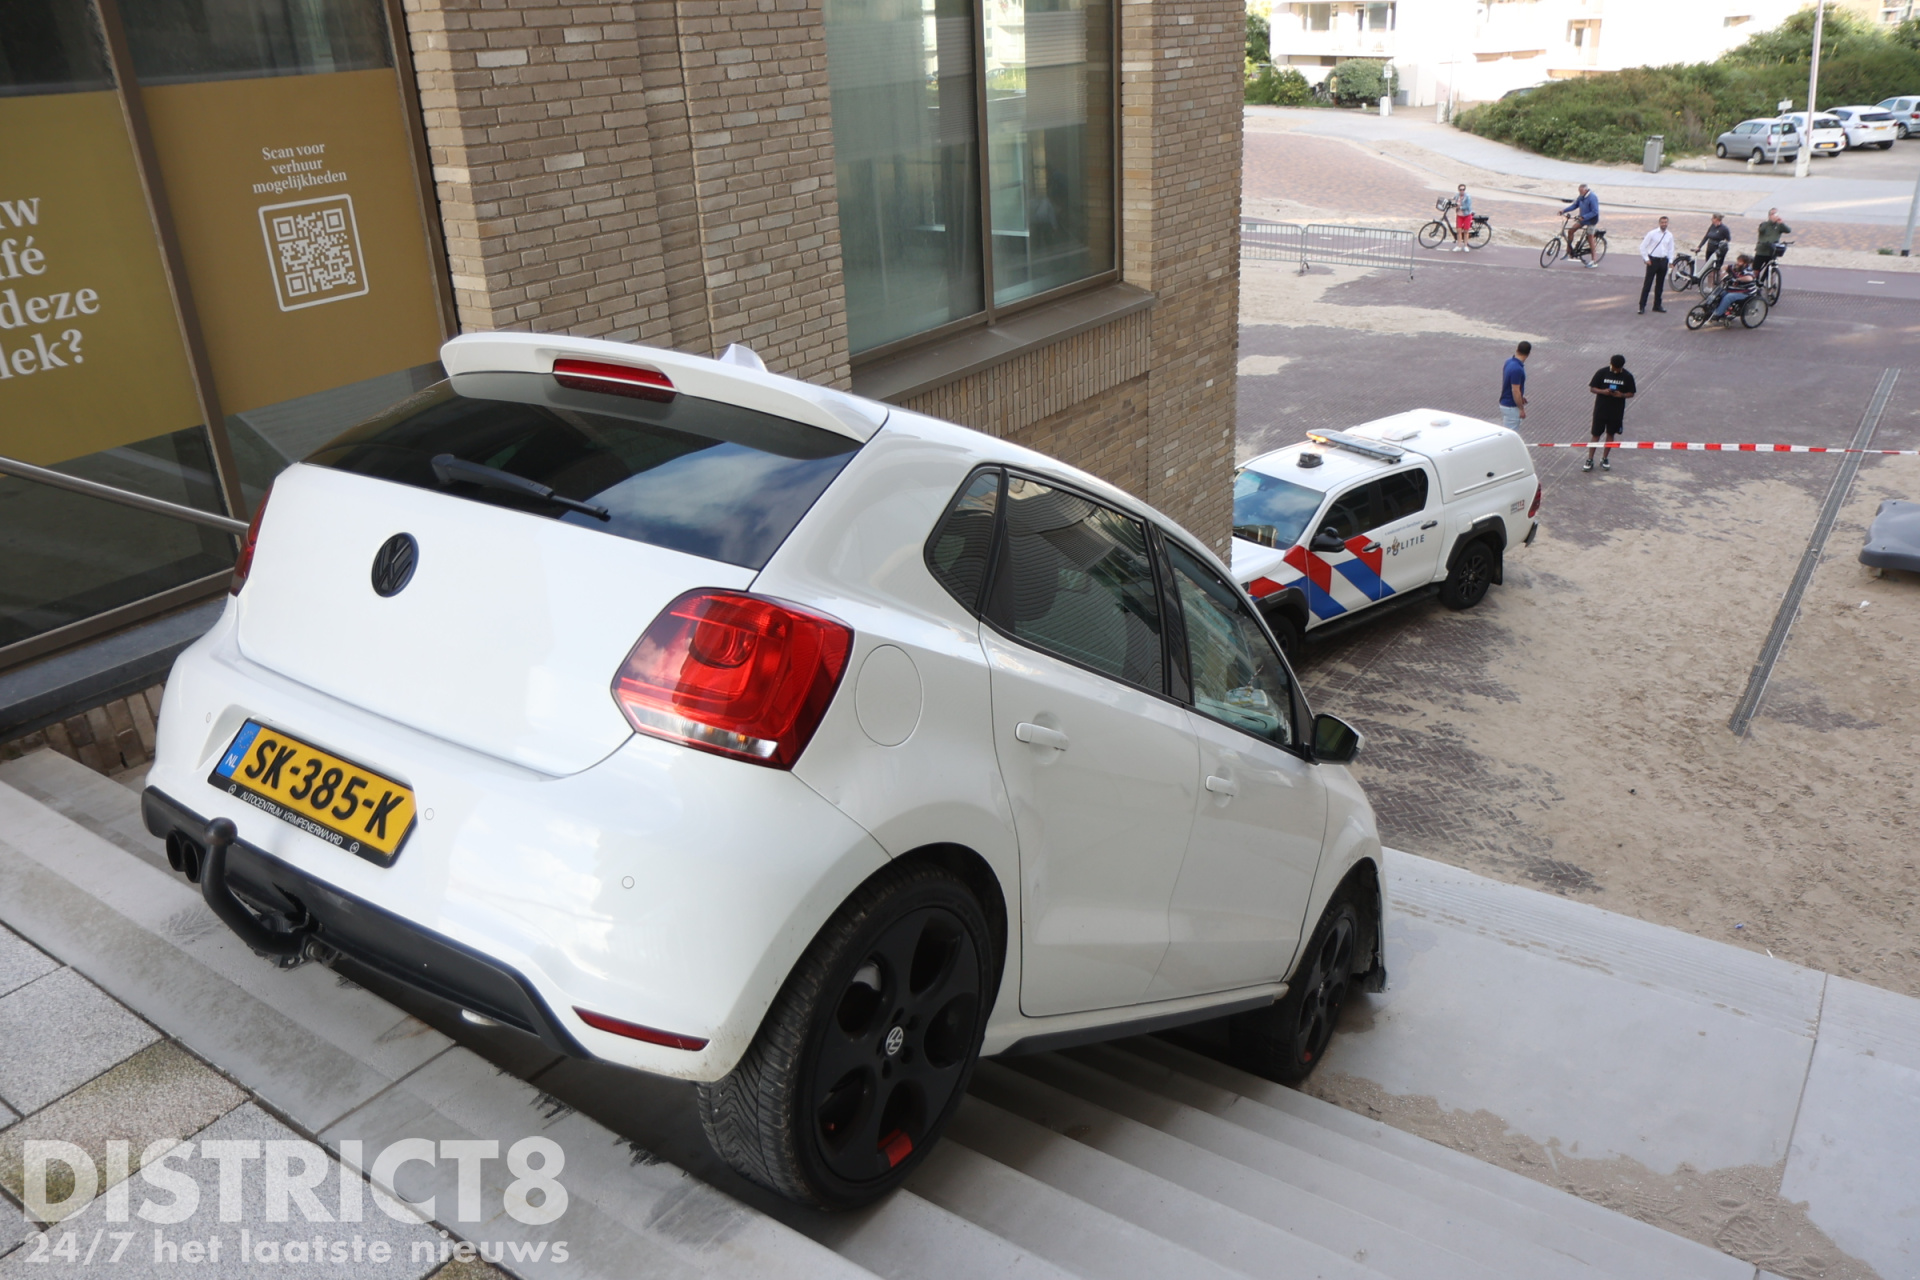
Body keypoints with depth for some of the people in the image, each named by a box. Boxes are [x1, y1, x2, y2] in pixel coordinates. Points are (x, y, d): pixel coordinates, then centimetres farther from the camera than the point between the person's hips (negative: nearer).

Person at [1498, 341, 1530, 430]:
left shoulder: (1509, 361, 2)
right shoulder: (1517, 369, -27)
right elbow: (1515, 391, -25)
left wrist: (1520, 397, 22)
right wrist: (1521, 409, -16)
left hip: (1505, 402, 9)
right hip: (1511, 407, -9)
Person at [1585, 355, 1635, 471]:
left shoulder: (1627, 376, -6)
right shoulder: (1602, 373, -9)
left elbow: (1631, 393, 1)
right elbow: (1592, 388, -3)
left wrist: (1621, 395, -21)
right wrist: (1603, 391, -23)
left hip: (1616, 411, 1)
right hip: (1601, 409, -1)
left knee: (1611, 434, 12)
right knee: (1596, 434, 3)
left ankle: (1605, 459, 26)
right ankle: (1590, 460, 11)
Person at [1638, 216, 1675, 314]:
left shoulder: (1669, 235, 7)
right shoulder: (1652, 233, -6)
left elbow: (1671, 249, 15)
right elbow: (1643, 246, -4)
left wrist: (1670, 261, 4)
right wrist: (1646, 259, -9)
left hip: (1663, 261, 4)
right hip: (1653, 260, -4)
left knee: (1660, 284, 10)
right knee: (1647, 284, -6)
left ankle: (1657, 305, 20)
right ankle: (1642, 306, -5)